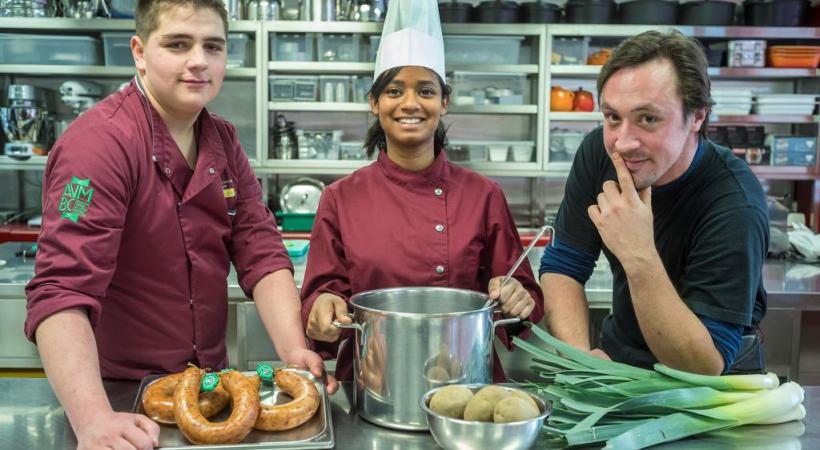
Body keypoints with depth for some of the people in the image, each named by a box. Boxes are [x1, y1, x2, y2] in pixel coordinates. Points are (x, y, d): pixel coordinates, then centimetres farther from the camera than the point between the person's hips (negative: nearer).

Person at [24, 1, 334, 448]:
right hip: (121, 392, -6)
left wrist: (294, 351, -17)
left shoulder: (223, 141, 1)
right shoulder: (99, 142, -21)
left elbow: (261, 253, -3)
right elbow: (62, 291, -28)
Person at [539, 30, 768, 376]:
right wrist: (578, 356, -21)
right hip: (618, 355, 3)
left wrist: (639, 257, -36)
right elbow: (562, 266, -5)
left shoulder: (734, 205, -24)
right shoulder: (598, 152, -11)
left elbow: (706, 368, -25)